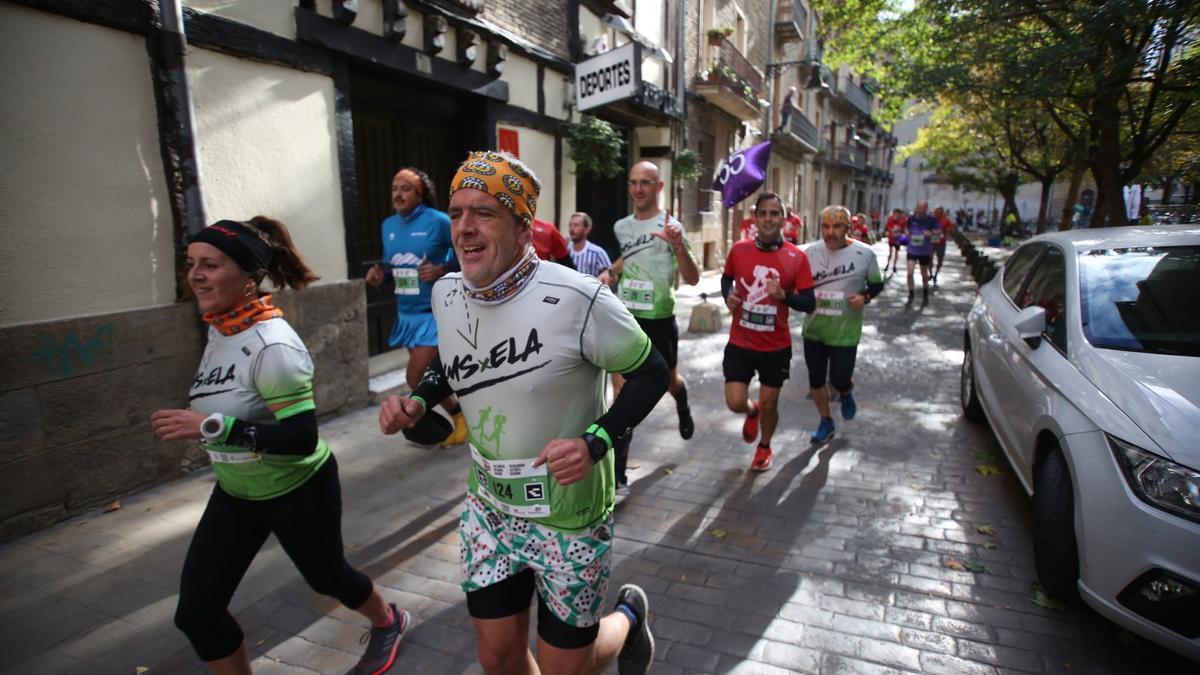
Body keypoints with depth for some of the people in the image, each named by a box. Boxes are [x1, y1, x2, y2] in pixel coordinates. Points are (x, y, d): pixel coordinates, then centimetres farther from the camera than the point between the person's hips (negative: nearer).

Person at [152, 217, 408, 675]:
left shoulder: (272, 346, -29)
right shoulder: (218, 329, -3)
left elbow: (302, 439, -33)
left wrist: (211, 427, -36)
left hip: (297, 491, -7)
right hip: (235, 493, 7)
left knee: (327, 577, 18)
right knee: (196, 612, 5)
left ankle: (388, 623, 50)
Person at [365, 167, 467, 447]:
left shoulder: (439, 221, -12)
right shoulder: (388, 225, 8)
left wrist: (443, 269, -22)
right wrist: (379, 272, -3)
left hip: (435, 312, -7)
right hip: (406, 313, 7)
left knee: (416, 377, -10)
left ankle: (460, 416, 13)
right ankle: (458, 414, 36)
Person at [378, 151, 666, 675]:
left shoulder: (577, 299, -26)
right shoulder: (445, 294, -6)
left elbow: (651, 374, -14)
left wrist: (596, 442, -26)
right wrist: (418, 400, -3)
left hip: (569, 513, -5)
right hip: (489, 506, 5)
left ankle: (629, 617, 43)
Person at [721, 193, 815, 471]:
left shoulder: (797, 258, -9)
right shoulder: (738, 250, -4)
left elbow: (809, 303, -7)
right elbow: (726, 278, 16)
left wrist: (784, 294, -25)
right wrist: (728, 295, -6)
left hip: (777, 347, -1)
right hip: (740, 343, 1)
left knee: (769, 405, 11)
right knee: (735, 402, -4)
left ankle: (764, 447, 42)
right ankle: (752, 412, 36)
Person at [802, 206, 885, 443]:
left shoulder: (864, 253, -9)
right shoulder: (810, 252, -3)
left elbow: (877, 284, 4)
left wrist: (865, 297, -16)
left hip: (845, 331, -3)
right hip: (814, 329, 3)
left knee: (839, 380, -1)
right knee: (816, 380, 10)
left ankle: (846, 394, 38)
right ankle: (826, 422, 33)